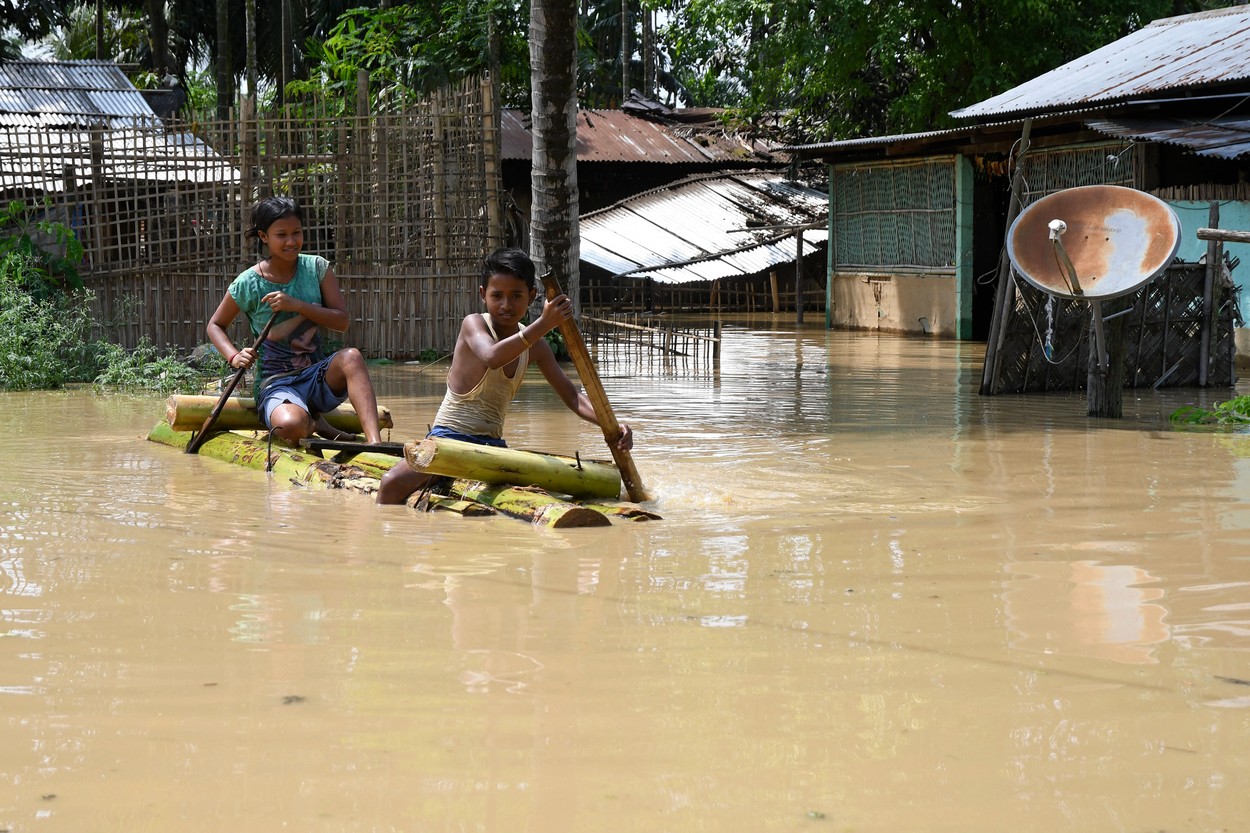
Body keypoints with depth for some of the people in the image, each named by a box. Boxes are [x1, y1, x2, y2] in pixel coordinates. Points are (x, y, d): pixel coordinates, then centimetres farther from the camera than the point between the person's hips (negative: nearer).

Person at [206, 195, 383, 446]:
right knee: (291, 426, -37)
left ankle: (375, 443, -37)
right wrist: (234, 357, -10)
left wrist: (297, 305, -19)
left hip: (317, 377, 3)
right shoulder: (247, 284, -4)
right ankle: (314, 423, 1)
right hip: (275, 383, -2)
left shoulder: (317, 268, 2)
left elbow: (341, 321, -6)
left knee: (351, 357, -32)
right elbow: (216, 325, 11)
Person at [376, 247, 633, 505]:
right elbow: (492, 357, -32)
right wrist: (543, 325, -42)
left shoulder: (535, 347, 7)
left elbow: (571, 397, 8)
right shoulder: (473, 324, -9)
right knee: (393, 483, -30)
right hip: (448, 435, -5)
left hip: (492, 445, 5)